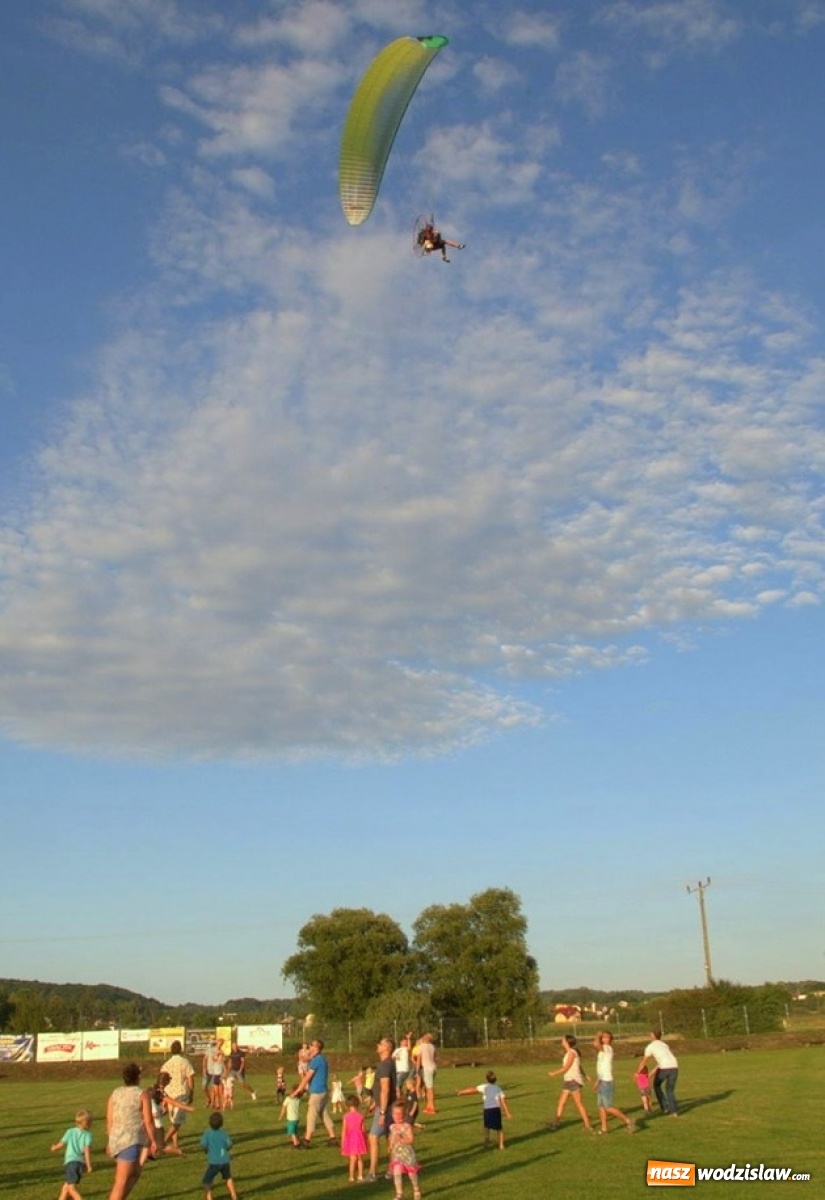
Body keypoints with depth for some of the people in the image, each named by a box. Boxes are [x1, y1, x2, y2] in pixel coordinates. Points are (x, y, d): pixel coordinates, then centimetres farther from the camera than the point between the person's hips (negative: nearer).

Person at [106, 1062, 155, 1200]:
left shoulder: (115, 1093, 8)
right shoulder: (142, 1093, -7)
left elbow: (109, 1120, 11)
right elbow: (148, 1121, -9)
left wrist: (110, 1142, 21)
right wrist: (153, 1140, 2)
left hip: (116, 1139, 6)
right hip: (131, 1141, -6)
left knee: (135, 1172, 24)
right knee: (121, 1182, -6)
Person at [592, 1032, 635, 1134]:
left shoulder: (608, 1048, -15)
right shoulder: (602, 1050, 14)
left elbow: (596, 1043, -35)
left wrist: (597, 1036, -16)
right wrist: (597, 1081, 24)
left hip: (606, 1082, -9)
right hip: (602, 1082, 9)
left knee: (608, 1107, -6)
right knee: (601, 1106, 9)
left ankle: (627, 1120, 2)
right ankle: (604, 1128, 13)